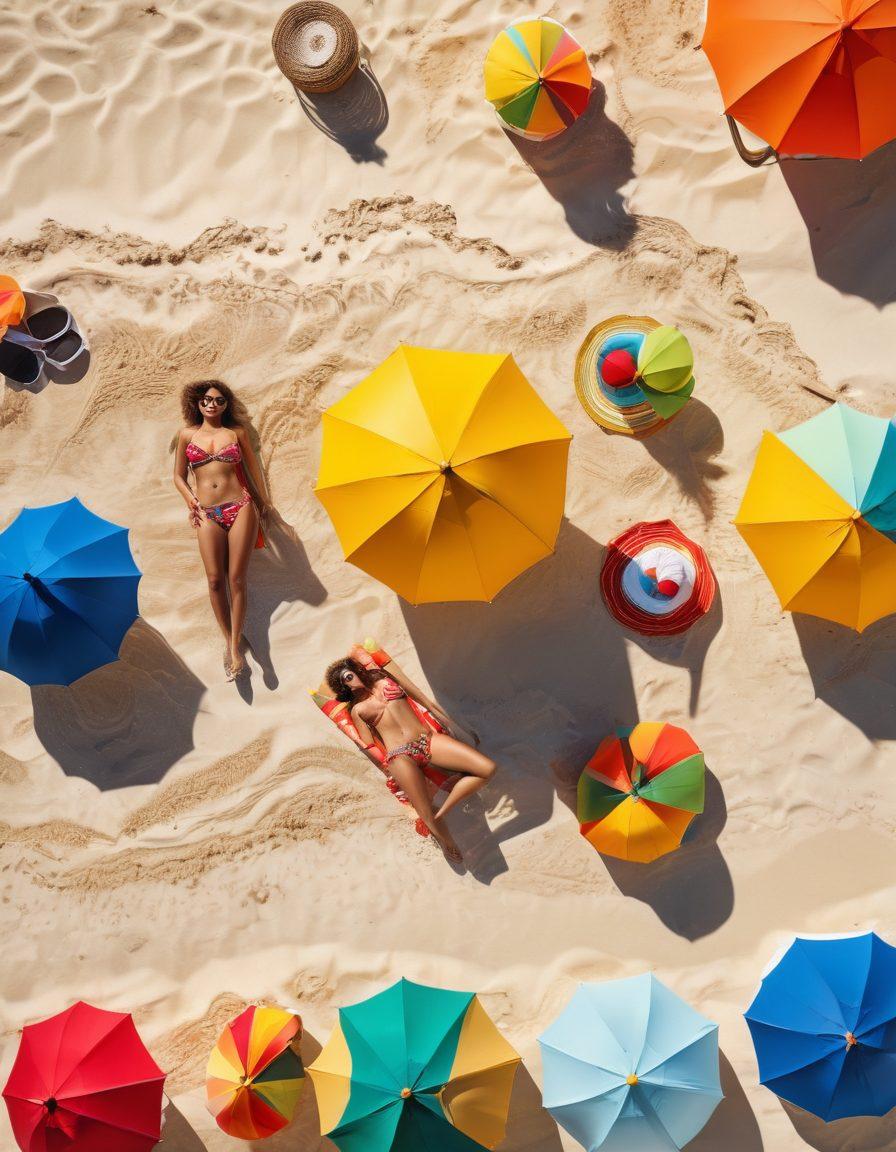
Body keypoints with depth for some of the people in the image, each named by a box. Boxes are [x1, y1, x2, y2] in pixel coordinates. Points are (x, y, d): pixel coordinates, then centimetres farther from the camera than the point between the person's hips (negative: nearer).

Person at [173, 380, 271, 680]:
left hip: (240, 508, -1)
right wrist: (191, 500, 1)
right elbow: (179, 476, 16)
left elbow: (253, 466, 16)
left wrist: (263, 499, 18)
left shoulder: (236, 431, 9)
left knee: (237, 578, -5)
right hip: (208, 514, 1)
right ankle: (228, 640, 7)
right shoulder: (187, 435, 11)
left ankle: (235, 645, -1)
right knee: (215, 580, -5)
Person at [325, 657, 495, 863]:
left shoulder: (385, 679, 22)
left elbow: (427, 702, 19)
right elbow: (371, 745, 9)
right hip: (399, 755, -4)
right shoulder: (357, 710, 17)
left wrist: (455, 727, 15)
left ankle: (442, 813, -8)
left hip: (427, 740, 4)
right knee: (431, 821, -24)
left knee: (487, 768, -18)